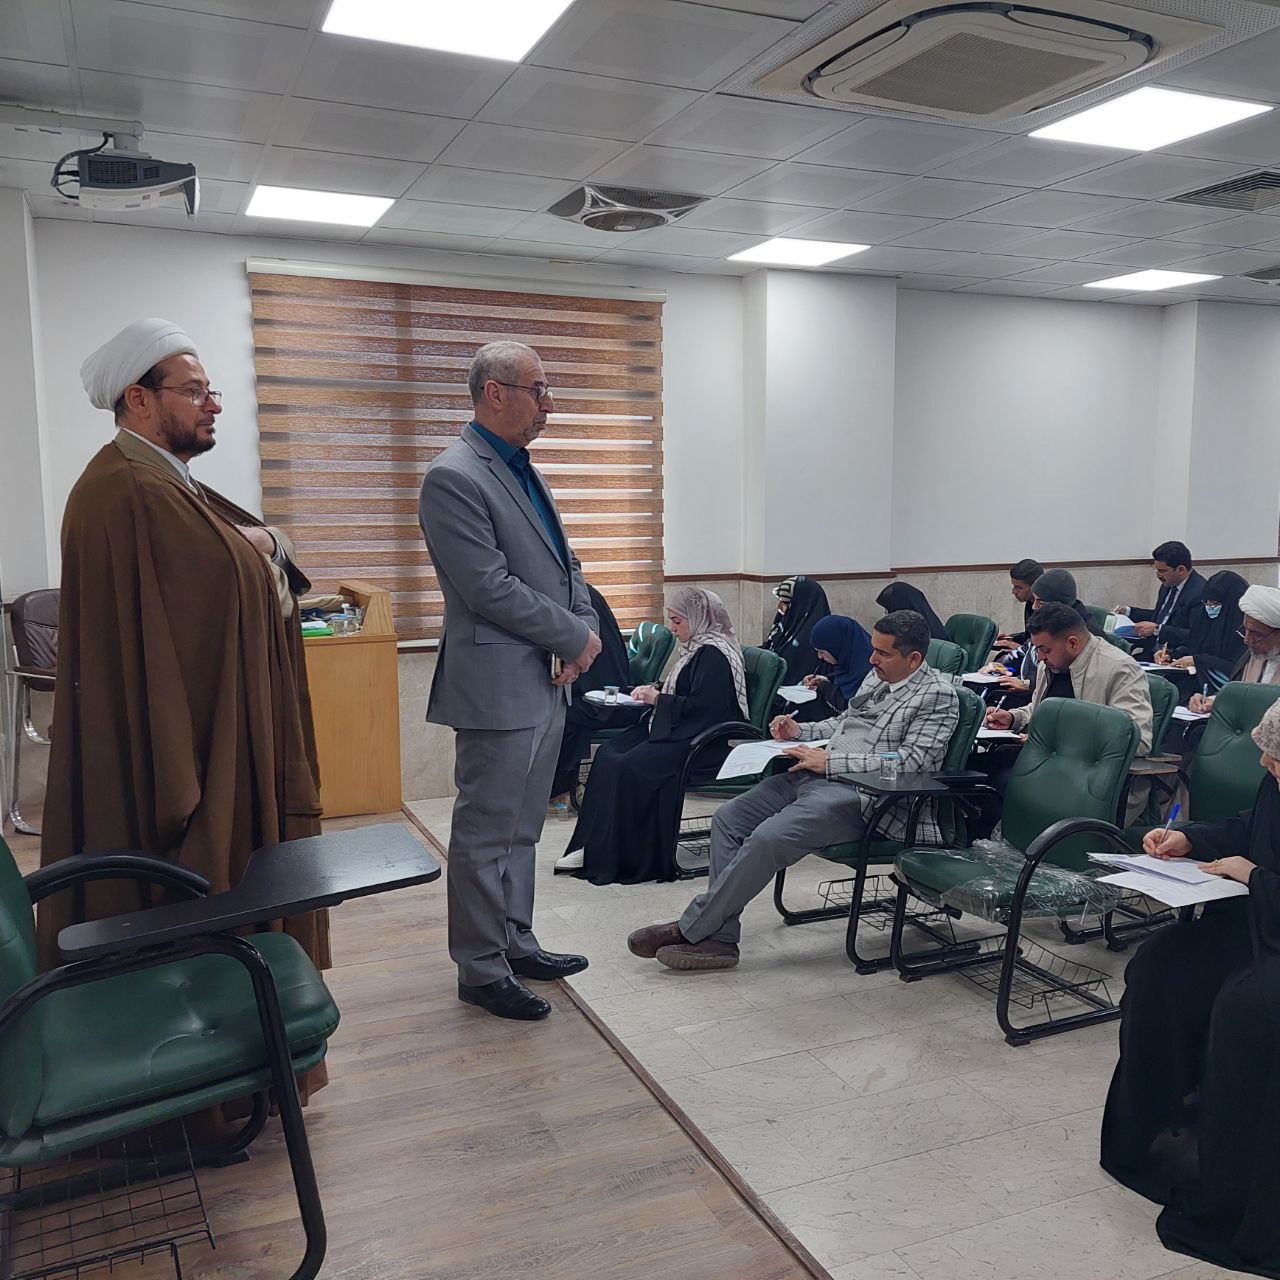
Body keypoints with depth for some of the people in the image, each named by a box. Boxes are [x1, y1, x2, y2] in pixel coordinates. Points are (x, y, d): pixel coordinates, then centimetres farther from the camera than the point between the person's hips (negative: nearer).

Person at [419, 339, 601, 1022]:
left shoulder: (522, 470, 15)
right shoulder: (454, 477, -15)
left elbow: (564, 562, 18)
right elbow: (490, 588, -20)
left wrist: (582, 631, -1)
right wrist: (575, 638, -11)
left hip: (545, 682, 9)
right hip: (498, 685, -9)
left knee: (521, 828, 18)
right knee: (486, 833, 3)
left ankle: (515, 944, 32)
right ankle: (481, 970, 16)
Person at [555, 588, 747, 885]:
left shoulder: (714, 654, -14)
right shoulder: (695, 647, 17)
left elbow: (702, 706, -21)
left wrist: (658, 699, -13)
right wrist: (653, 690, 10)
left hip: (701, 741, -11)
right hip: (677, 730, 11)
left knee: (629, 767, -26)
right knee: (607, 754, -4)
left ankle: (628, 861, -16)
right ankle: (593, 849, -6)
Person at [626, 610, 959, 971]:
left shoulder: (938, 696, -7)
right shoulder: (877, 677, 18)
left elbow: (909, 764, -18)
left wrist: (831, 762, -18)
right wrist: (801, 732, 12)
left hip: (857, 794, -9)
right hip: (814, 775, 9)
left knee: (767, 838, -26)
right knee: (729, 817, -4)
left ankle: (690, 928, -12)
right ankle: (720, 938, -5)